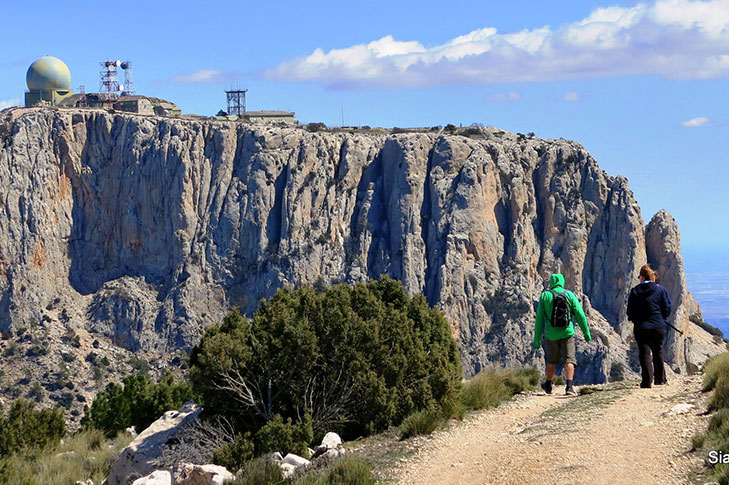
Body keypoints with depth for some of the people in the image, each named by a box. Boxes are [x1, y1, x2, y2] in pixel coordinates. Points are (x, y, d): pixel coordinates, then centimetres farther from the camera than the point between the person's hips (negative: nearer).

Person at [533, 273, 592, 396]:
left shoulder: (545, 296, -2)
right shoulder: (569, 295, -1)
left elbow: (539, 318, -3)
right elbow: (580, 315, -2)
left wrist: (537, 339, 0)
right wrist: (586, 332, 7)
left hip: (551, 335, 1)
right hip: (567, 333, -1)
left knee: (551, 360, 18)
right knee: (569, 360, -2)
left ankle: (548, 385, 35)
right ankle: (569, 387, -18)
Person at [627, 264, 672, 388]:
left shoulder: (635, 291, -4)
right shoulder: (660, 290, -1)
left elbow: (630, 312, -2)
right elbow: (667, 309, 0)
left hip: (641, 327, -2)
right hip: (658, 327, 2)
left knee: (644, 353, 0)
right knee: (658, 353, 17)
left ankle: (647, 380, -11)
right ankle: (660, 379, 25)